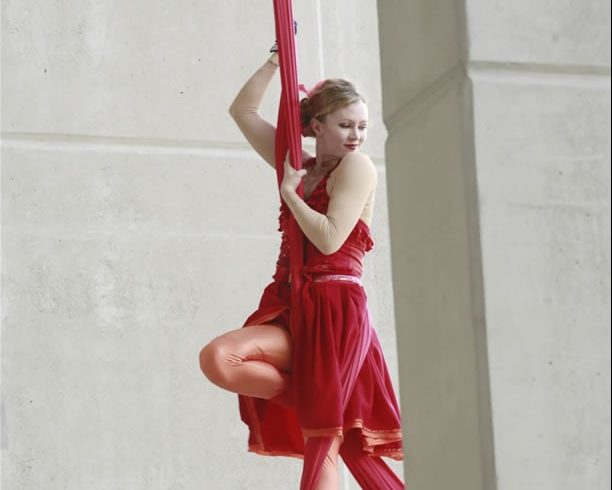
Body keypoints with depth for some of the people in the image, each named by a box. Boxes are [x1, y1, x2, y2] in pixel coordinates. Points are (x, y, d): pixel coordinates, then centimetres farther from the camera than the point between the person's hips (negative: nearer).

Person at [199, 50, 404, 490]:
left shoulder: (357, 166, 0)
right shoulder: (300, 166, 18)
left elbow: (330, 239, -14)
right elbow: (243, 110, 25)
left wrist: (290, 192, -5)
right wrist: (276, 60, 19)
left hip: (334, 310, -7)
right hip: (293, 309, 7)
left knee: (323, 441, -14)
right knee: (216, 360, -15)